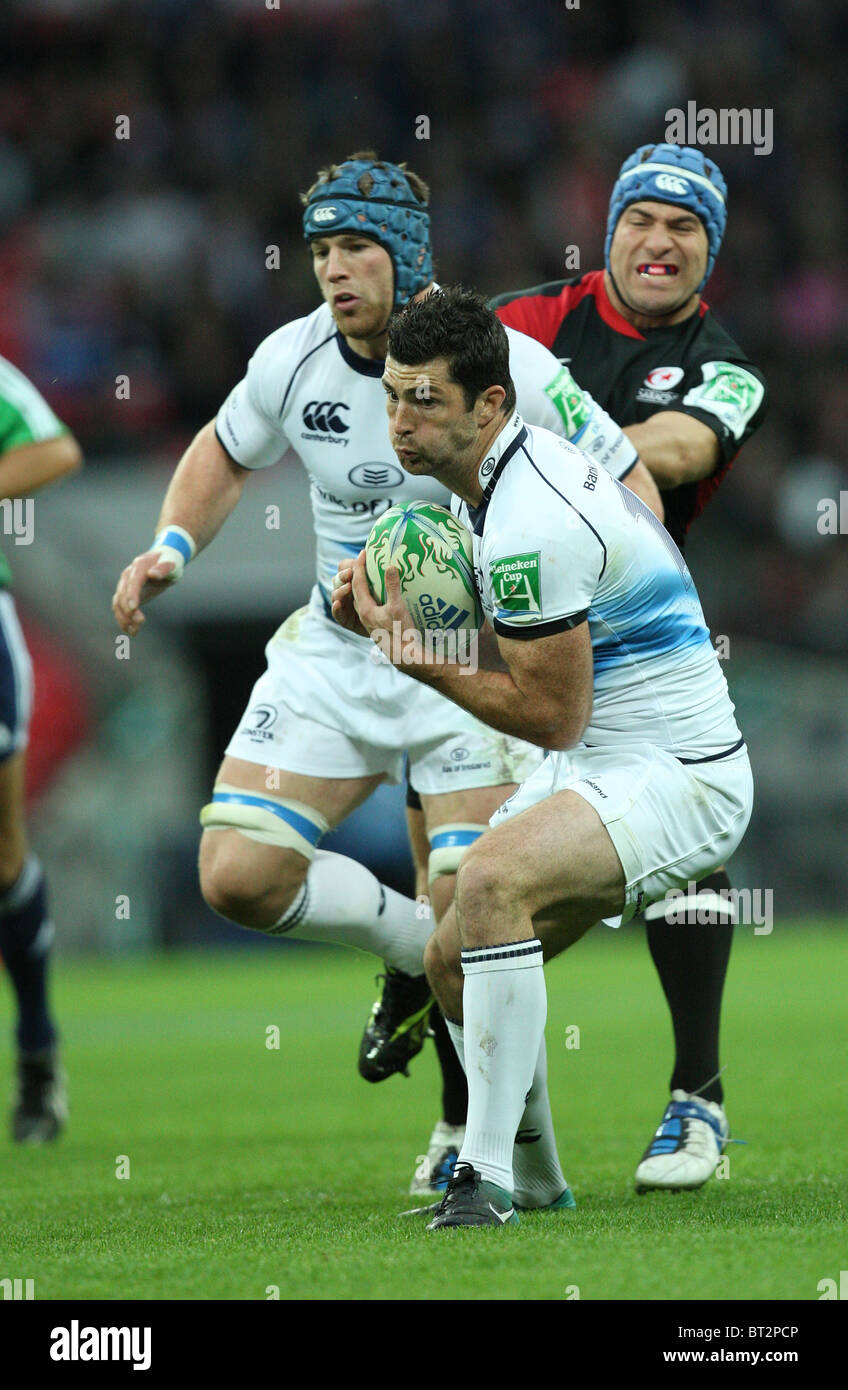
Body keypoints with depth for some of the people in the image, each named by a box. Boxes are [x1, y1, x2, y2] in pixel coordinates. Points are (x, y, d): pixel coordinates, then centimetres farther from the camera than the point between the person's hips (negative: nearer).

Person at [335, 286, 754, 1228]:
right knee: (453, 959, 11)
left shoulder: (531, 523, -25)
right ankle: (531, 1175, 31)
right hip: (596, 766, 11)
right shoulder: (496, 480, 7)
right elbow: (513, 645, 17)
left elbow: (553, 716, -20)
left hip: (675, 778, -11)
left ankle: (486, 1177, -30)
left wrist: (416, 656, -14)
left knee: (496, 878, -34)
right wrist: (391, 616, 2)